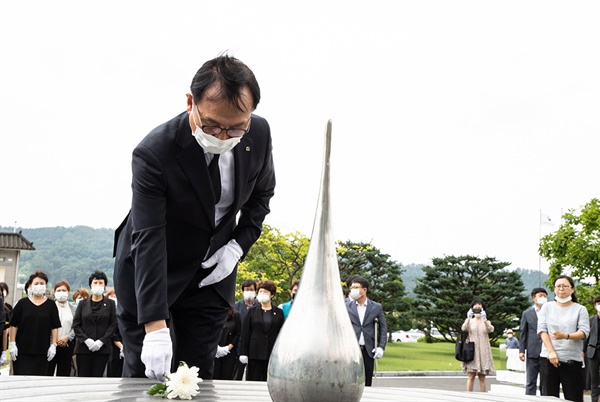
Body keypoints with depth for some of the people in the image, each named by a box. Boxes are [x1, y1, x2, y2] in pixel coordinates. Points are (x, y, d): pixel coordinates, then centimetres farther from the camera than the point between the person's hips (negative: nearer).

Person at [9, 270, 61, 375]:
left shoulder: (51, 305, 5)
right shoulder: (22, 303, 4)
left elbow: (55, 327, 5)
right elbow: (14, 326, 4)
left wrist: (53, 345, -2)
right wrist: (12, 344, -2)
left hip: (42, 351, 0)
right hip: (22, 350, 0)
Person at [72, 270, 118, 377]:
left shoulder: (110, 304, 8)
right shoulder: (83, 304, 10)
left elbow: (113, 325, 1)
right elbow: (76, 325, 5)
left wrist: (101, 341, -10)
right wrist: (86, 340, -10)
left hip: (102, 348, -1)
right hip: (84, 348, 1)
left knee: (97, 376, -3)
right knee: (83, 377, -2)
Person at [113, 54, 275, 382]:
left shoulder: (259, 134, -14)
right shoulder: (154, 153, -29)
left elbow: (261, 192, 6)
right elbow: (148, 241, -32)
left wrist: (239, 245, -9)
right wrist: (156, 327, -38)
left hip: (212, 271, 4)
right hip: (150, 271, -3)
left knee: (199, 375, 4)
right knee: (143, 375, 1)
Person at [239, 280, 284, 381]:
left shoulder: (279, 312, 9)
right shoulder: (252, 311, 8)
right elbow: (245, 333, 5)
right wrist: (243, 353, -2)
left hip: (272, 354, 0)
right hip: (255, 354, 0)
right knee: (253, 381, 1)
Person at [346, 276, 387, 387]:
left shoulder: (376, 307, 6)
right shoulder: (347, 307, 6)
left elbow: (383, 328, 8)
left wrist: (381, 347, -2)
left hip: (368, 350, 0)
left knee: (367, 382, 4)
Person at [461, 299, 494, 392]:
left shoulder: (486, 322, 8)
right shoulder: (469, 321, 6)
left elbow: (491, 329, -15)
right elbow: (464, 328, -16)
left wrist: (484, 321, -33)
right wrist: (468, 319, -34)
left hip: (483, 351, 1)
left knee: (482, 377, 3)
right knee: (471, 376, -6)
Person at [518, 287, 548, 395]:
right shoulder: (527, 313, 8)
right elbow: (523, 333, 7)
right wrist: (521, 350, -1)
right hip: (532, 352, 0)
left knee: (545, 382, 6)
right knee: (530, 382, 2)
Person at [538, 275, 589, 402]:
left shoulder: (580, 309, 7)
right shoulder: (547, 307, 12)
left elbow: (584, 332, -5)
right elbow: (542, 330, 3)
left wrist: (566, 336, -25)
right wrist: (551, 352, -10)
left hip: (572, 361, -1)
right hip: (548, 359, 2)